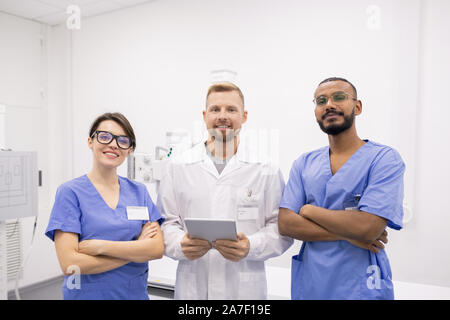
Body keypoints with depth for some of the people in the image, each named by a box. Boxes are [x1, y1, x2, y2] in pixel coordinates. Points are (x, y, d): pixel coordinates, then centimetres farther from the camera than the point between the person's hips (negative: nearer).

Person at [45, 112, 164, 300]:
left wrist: (100, 246, -20)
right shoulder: (70, 192, -10)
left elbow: (158, 249, -10)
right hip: (86, 293, -3)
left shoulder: (139, 191, -1)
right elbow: (69, 264, -18)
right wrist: (136, 249, -16)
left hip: (136, 293, 3)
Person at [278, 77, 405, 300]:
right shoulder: (303, 164, 2)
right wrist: (348, 234, -16)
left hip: (361, 289, -3)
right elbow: (285, 224, -7)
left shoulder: (384, 158, -10)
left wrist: (309, 210, -9)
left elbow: (368, 227, -22)